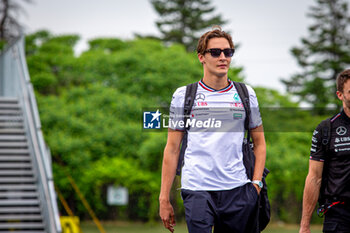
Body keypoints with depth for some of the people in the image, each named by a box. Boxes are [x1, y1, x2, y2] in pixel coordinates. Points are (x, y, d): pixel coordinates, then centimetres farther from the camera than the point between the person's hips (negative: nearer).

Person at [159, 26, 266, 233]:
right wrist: (164, 199, 3)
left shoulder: (246, 94, 12)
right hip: (197, 190, -2)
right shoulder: (183, 96, 6)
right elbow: (172, 149, 7)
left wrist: (256, 183, 3)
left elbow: (259, 142, 18)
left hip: (237, 190, 2)